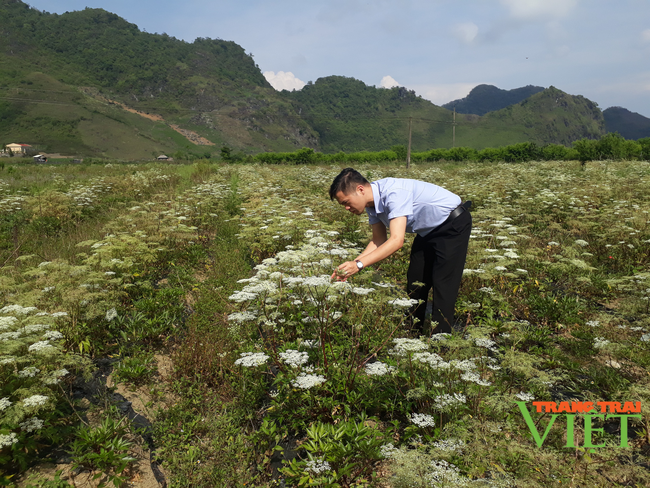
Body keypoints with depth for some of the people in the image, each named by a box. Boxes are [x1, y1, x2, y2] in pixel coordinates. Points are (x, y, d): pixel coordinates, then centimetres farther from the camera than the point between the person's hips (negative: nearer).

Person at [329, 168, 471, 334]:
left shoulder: (394, 193, -35)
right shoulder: (372, 203, -7)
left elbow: (397, 240, -41)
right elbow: (379, 241, 0)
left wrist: (359, 264, -43)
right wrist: (351, 265, -12)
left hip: (454, 224, -9)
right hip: (428, 231, 9)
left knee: (443, 283, -12)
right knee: (415, 281, 8)